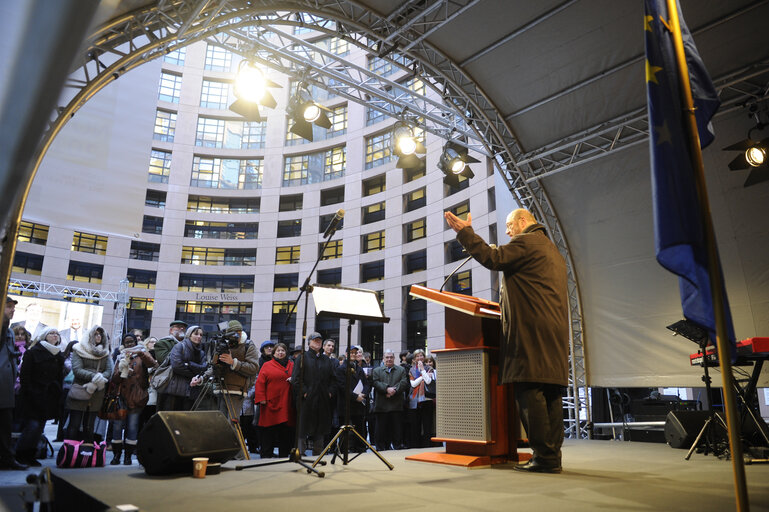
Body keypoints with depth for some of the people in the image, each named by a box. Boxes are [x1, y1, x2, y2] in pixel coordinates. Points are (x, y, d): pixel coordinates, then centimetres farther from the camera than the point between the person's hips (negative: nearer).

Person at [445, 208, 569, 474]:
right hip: (555, 331, 10)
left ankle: (544, 457, -8)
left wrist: (465, 232, -6)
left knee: (529, 392, -8)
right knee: (550, 394, 8)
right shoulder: (552, 250, 27)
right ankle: (553, 455, 11)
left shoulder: (525, 242, -3)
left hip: (531, 331, -10)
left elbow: (492, 258, -13)